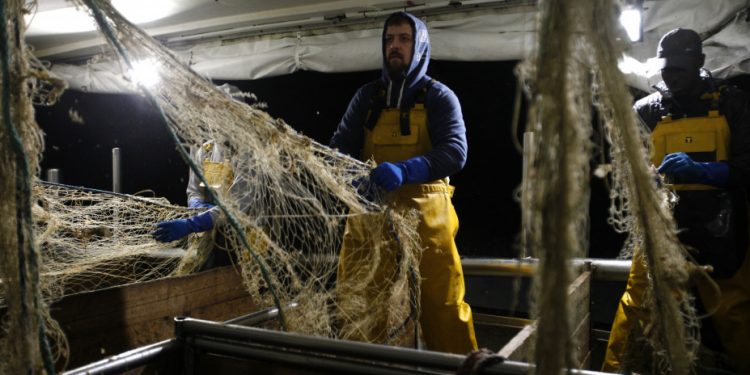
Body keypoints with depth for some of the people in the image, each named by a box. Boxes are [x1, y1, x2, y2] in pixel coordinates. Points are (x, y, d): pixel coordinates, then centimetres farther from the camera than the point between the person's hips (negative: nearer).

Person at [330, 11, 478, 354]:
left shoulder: (439, 97, 4)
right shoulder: (367, 97, 13)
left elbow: (455, 152, -10)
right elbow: (341, 144, 7)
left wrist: (405, 170, -27)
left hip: (424, 215, -3)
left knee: (443, 307, -1)